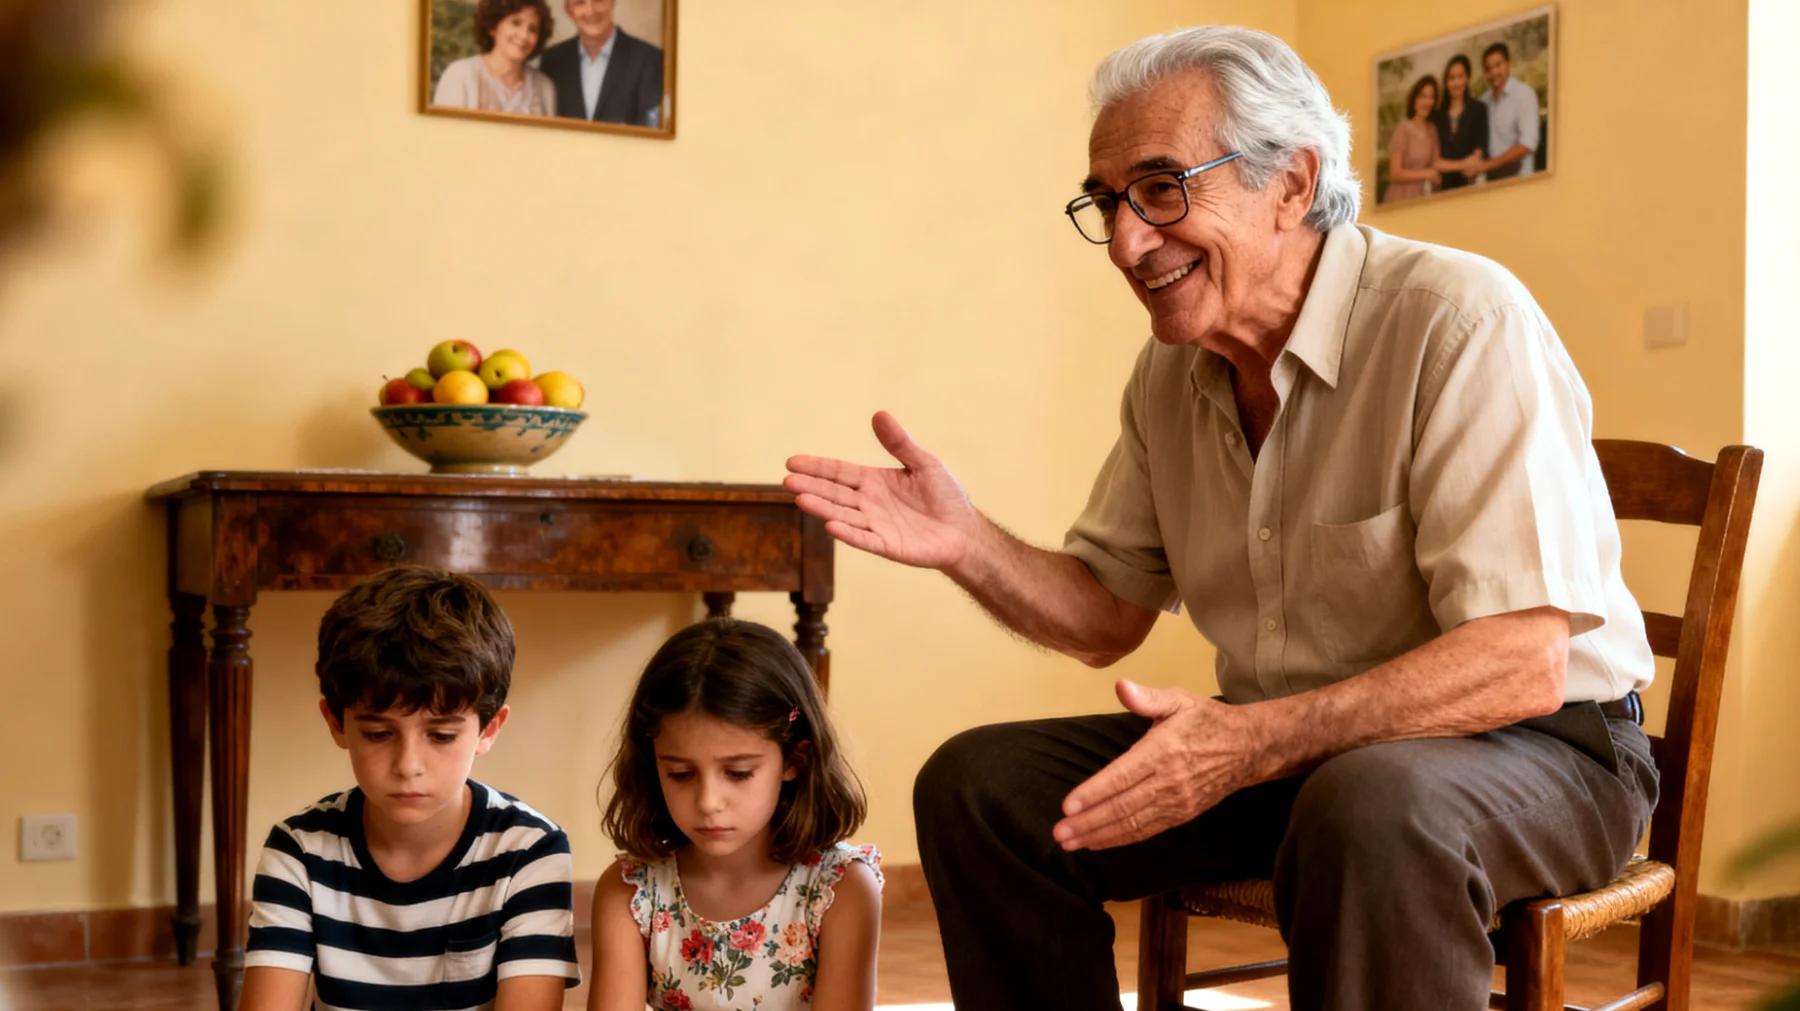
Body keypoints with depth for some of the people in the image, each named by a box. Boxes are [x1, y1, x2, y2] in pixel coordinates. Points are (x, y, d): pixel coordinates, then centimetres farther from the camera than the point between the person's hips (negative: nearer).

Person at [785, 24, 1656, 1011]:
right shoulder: (1171, 372, 4)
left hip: (1537, 743, -6)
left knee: (1370, 810, -40)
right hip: (1276, 748, 7)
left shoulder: (1460, 324, -20)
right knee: (977, 785, -4)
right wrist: (966, 543, -8)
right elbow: (1107, 616, 12)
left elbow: (1521, 664, -26)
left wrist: (1255, 741, -35)